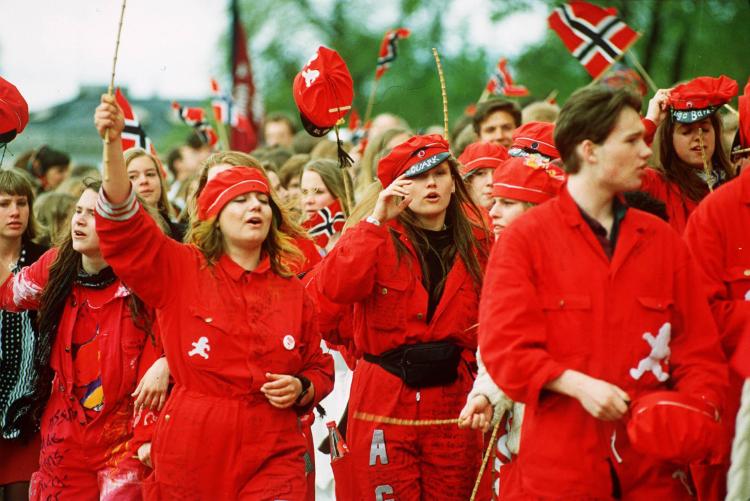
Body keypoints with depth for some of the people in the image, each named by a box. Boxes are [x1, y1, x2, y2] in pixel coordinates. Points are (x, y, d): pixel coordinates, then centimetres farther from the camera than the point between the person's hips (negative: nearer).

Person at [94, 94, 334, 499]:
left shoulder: (293, 293, 9)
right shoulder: (179, 270, 3)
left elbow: (319, 369, 20)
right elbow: (123, 226, -11)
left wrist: (302, 389, -3)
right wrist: (113, 143, -23)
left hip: (271, 459, 1)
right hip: (189, 454, -1)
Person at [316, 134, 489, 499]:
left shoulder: (474, 247, 10)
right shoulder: (382, 239, 0)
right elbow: (335, 287, -19)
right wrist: (376, 219, -17)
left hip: (452, 400, 3)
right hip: (385, 401, -3)